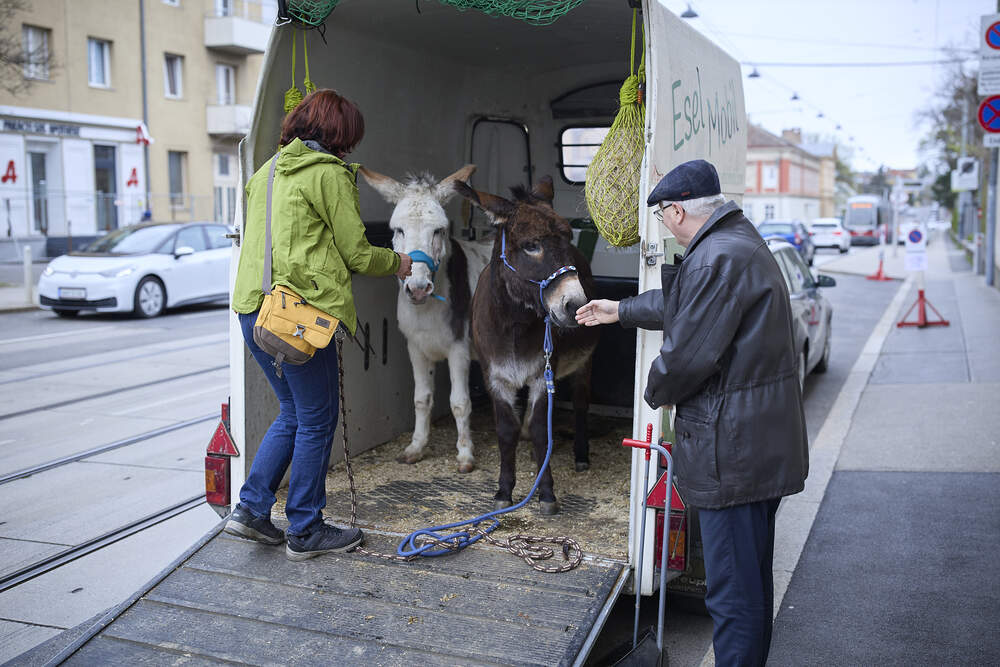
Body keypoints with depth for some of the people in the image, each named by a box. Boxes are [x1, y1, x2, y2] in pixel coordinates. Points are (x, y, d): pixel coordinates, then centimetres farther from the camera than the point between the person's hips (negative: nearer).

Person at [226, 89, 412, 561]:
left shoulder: (267, 172, 19)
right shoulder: (330, 173, -5)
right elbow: (357, 253, -5)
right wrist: (398, 264, 13)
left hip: (254, 308, 8)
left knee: (293, 413, 20)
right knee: (316, 420, 4)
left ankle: (251, 507, 16)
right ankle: (305, 531, 13)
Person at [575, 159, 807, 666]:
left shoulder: (716, 260, -21)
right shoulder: (741, 241, 14)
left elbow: (685, 356, -22)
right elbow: (681, 306, 30)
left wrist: (656, 393, -1)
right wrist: (621, 310, 41)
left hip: (732, 449, -11)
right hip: (764, 442, 11)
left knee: (735, 593, -1)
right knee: (752, 581, 23)